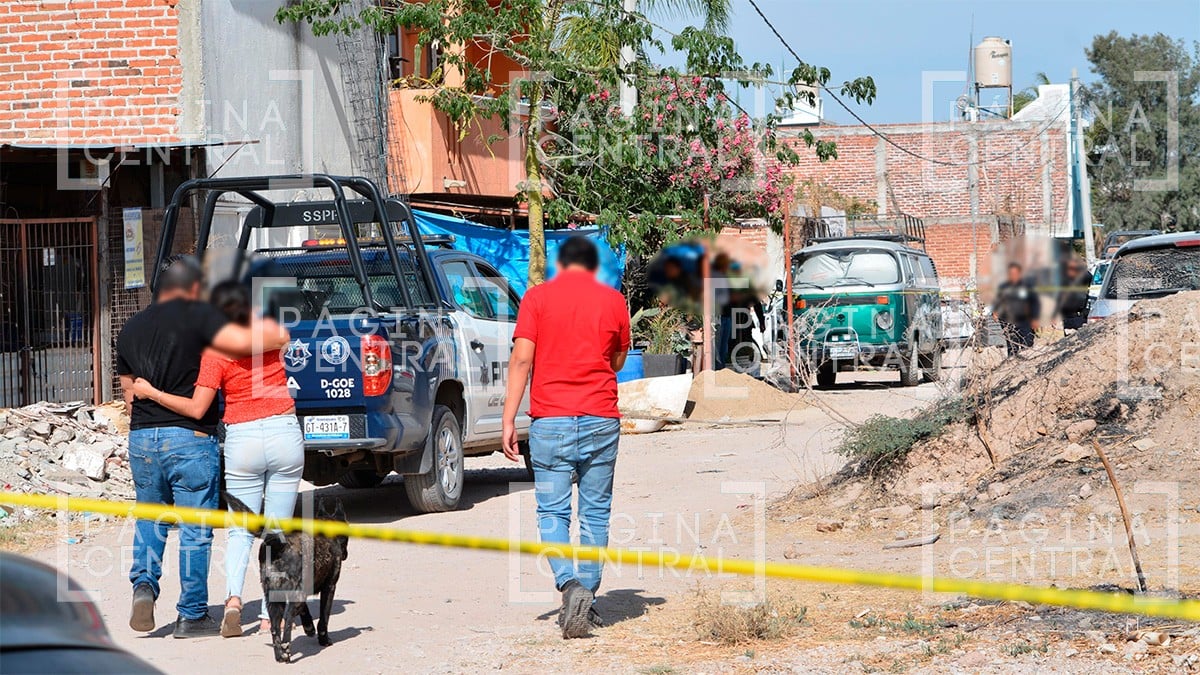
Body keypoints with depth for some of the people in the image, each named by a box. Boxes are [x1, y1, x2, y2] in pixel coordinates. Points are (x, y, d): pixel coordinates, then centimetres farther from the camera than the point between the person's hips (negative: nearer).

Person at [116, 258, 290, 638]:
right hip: (189, 437, -5)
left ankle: (144, 584, 2)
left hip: (142, 436, 5)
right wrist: (274, 335, -3)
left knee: (150, 519, 22)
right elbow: (240, 341, -21)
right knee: (195, 530, 3)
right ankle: (192, 617, 6)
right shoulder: (195, 315, -5)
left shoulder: (131, 328, 15)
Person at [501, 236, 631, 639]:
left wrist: (508, 419, -5)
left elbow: (521, 359, -7)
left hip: (551, 420, -2)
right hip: (601, 420, 2)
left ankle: (570, 585, -19)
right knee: (595, 512, 10)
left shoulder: (537, 297, 1)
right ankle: (587, 600, 11)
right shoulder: (613, 301, 6)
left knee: (552, 512, 2)